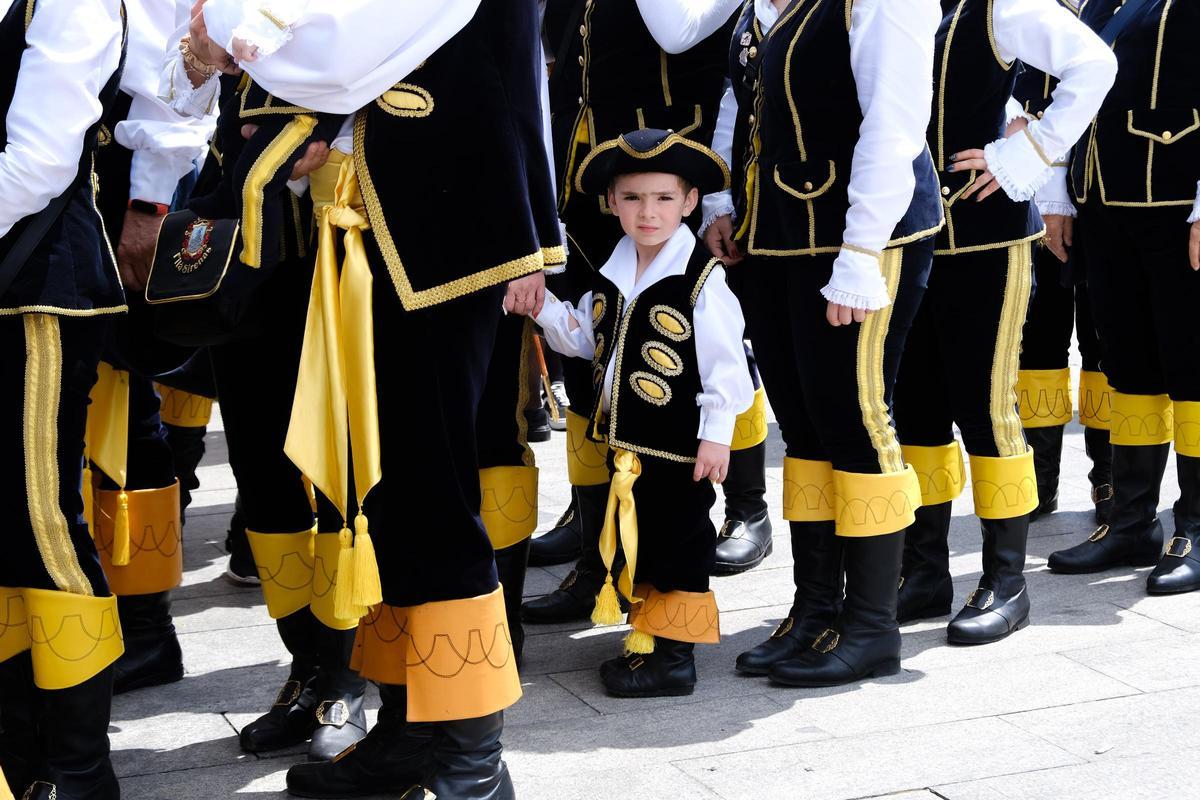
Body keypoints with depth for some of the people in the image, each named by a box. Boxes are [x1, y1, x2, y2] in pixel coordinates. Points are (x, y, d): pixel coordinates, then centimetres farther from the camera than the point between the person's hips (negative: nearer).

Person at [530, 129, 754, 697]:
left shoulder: (702, 278, -14)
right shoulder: (610, 277, 7)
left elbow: (725, 361, -13)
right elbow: (585, 339, 15)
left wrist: (716, 433, -15)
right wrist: (544, 306, -1)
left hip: (679, 446, -7)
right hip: (624, 443, 7)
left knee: (678, 544, 1)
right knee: (634, 539, 16)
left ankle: (673, 654, 10)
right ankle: (645, 637, 28)